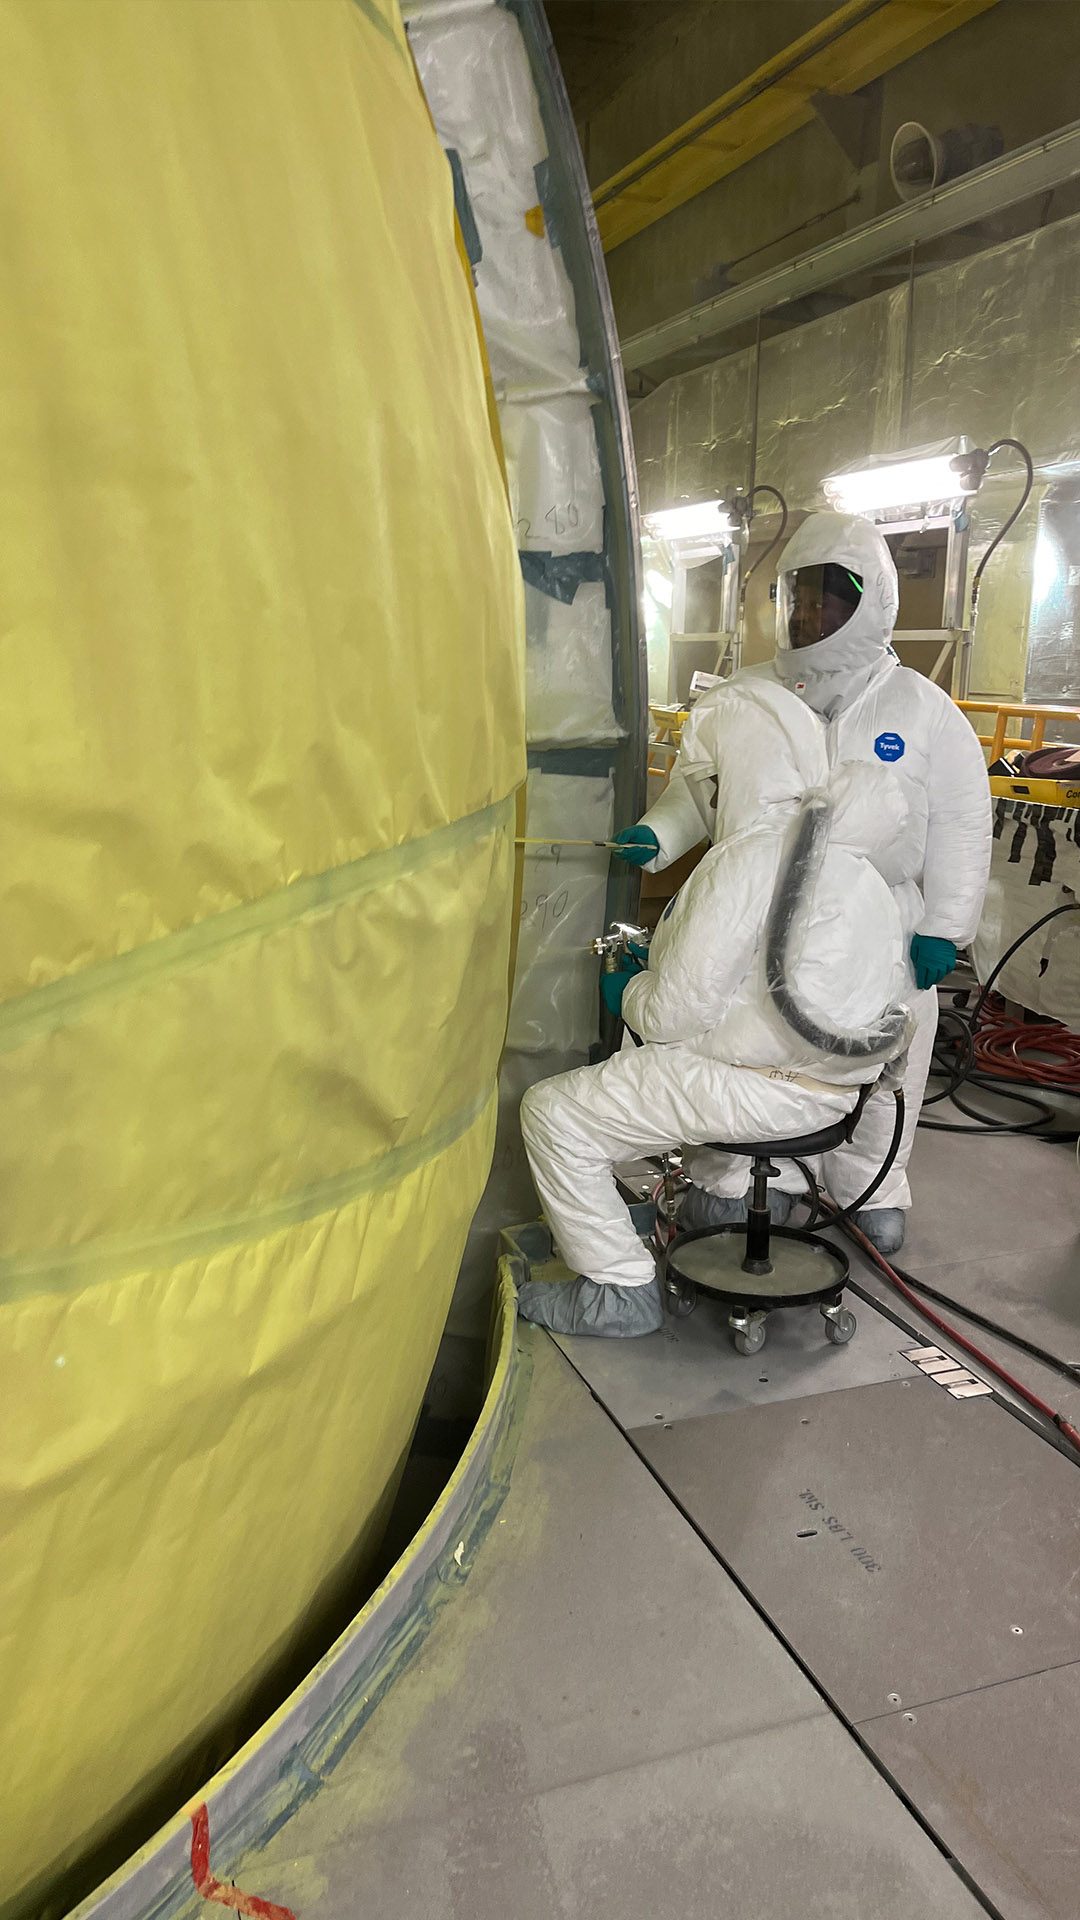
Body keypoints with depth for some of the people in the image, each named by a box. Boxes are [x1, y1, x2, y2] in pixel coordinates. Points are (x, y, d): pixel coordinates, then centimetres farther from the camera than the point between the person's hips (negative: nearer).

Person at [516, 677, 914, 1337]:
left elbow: (676, 1014, -22)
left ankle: (619, 1290, 4)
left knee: (554, 1113, -2)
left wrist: (629, 990, 1)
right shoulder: (846, 849, 6)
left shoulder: (749, 861, -22)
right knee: (640, 1059, 31)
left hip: (764, 1091, -10)